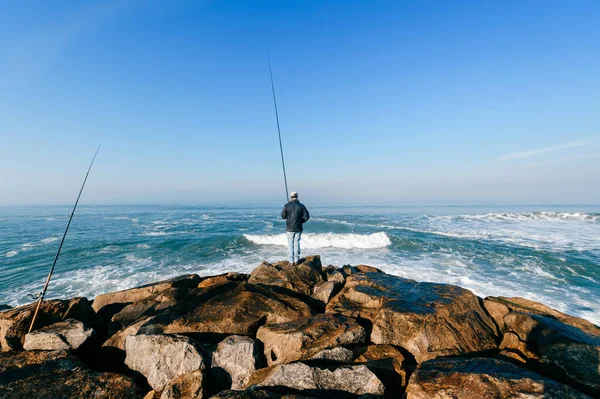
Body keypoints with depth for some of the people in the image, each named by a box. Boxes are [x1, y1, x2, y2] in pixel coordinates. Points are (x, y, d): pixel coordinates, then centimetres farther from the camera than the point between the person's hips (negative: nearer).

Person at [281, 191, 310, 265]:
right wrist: (300, 221, 10)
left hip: (289, 228, -2)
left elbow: (283, 216, -1)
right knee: (297, 243, 12)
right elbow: (307, 216, -4)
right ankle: (296, 260, 16)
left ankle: (291, 261, 10)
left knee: (290, 244, 8)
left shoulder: (287, 206, -9)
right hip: (298, 228, 2)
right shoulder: (301, 206, -3)